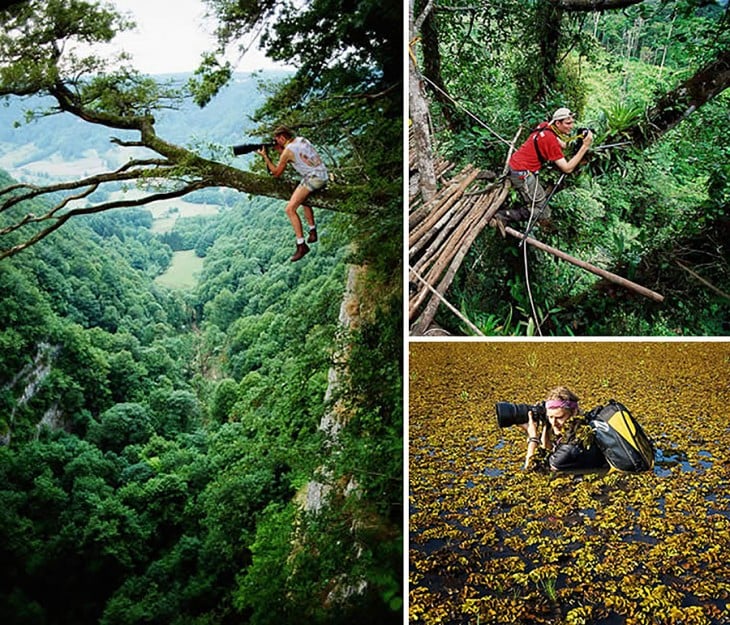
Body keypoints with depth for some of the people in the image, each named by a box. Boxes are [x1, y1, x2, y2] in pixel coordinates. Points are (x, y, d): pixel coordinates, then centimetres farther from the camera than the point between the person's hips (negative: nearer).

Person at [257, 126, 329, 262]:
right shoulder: (301, 140, 15)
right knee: (304, 199, 34)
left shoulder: (287, 151, -7)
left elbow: (276, 173, 4)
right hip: (324, 176, 9)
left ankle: (301, 245, -16)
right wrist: (278, 150, 19)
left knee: (290, 209, -11)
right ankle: (313, 232, 31)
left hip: (312, 178, -9)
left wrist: (265, 156, 10)